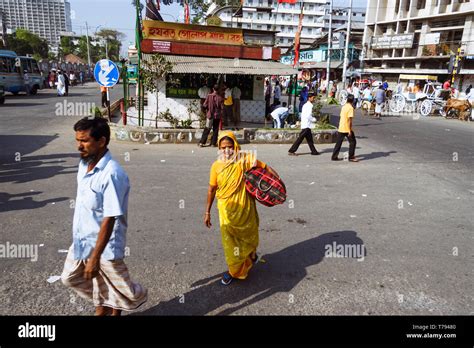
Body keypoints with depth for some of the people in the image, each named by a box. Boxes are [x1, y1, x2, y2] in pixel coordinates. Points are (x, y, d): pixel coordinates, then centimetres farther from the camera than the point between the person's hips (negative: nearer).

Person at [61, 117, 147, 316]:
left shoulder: (112, 174, -28)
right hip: (82, 240, 9)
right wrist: (81, 240, 21)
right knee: (70, 277, 25)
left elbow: (109, 220, -27)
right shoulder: (84, 164, -1)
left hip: (104, 247, -8)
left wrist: (95, 257, -24)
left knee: (121, 291, 7)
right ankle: (102, 306, 47)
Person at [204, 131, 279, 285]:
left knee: (249, 235, 20)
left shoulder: (245, 159, -11)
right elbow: (212, 189, 0)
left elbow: (265, 168, -3)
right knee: (229, 241, 9)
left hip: (245, 208, 0)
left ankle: (252, 255, 53)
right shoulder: (217, 166, -7)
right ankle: (232, 269, 32)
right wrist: (207, 212, 2)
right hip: (227, 210, 1)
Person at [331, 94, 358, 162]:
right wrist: (350, 130, -19)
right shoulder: (350, 108, -13)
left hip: (341, 128, 8)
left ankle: (334, 156, 12)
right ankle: (351, 157, 7)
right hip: (347, 129, -8)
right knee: (352, 142, 5)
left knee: (338, 143, 11)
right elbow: (349, 120, -18)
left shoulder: (344, 106, 11)